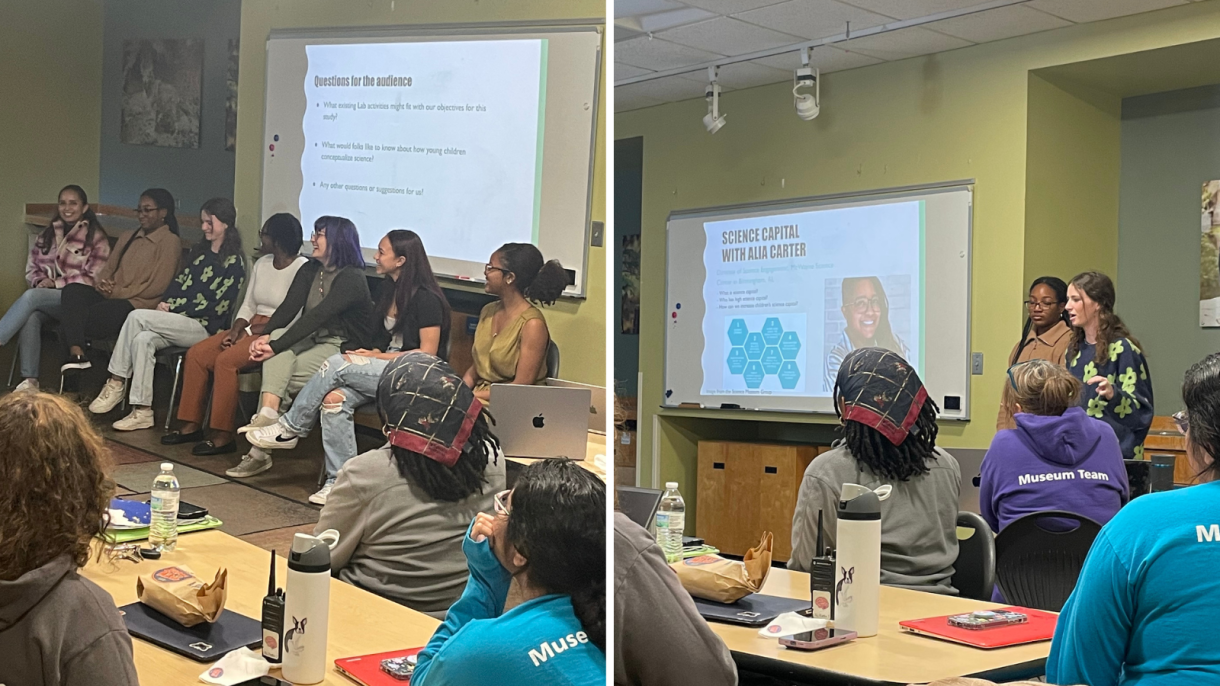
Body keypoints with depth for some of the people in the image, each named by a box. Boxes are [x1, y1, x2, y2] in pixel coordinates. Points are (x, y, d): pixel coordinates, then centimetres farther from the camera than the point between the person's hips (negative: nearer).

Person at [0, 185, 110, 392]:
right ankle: (29, 381, -33)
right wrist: (40, 281, -5)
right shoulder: (48, 233, 16)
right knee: (31, 316, -31)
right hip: (44, 296, 4)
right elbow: (31, 268, 18)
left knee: (31, 297, -32)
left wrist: (56, 283, -13)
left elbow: (93, 279, -8)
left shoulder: (96, 237, -1)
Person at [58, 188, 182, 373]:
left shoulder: (170, 242, -1)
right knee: (72, 290, -24)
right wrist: (102, 284, -4)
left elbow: (156, 288, -9)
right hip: (111, 298, 7)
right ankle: (76, 352, -40)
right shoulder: (127, 237, 24)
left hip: (138, 304, -7)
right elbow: (108, 269, 21)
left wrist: (115, 292, -11)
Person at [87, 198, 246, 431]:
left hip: (204, 328, -6)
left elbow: (218, 307, -9)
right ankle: (142, 411, -28)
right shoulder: (200, 252, 20)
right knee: (143, 339, -26)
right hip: (179, 323, 6)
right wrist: (166, 304, -4)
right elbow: (179, 283, 18)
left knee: (137, 317, -22)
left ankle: (116, 383, -11)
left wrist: (173, 310, -10)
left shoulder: (234, 263, -3)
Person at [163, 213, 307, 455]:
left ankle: (223, 436, -21)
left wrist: (250, 331, -13)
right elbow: (248, 306, 16)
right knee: (196, 354, -8)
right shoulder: (261, 264, 15)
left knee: (225, 360, -28)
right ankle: (192, 425, -1)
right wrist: (236, 329, -4)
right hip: (250, 330, 9)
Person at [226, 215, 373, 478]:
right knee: (279, 335, -26)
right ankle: (267, 414, -39)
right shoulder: (309, 271, 11)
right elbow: (289, 307, -1)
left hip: (342, 347, -6)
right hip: (313, 340, 6)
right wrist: (265, 336, -20)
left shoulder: (352, 279, -15)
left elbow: (316, 316, -24)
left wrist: (275, 347, -30)